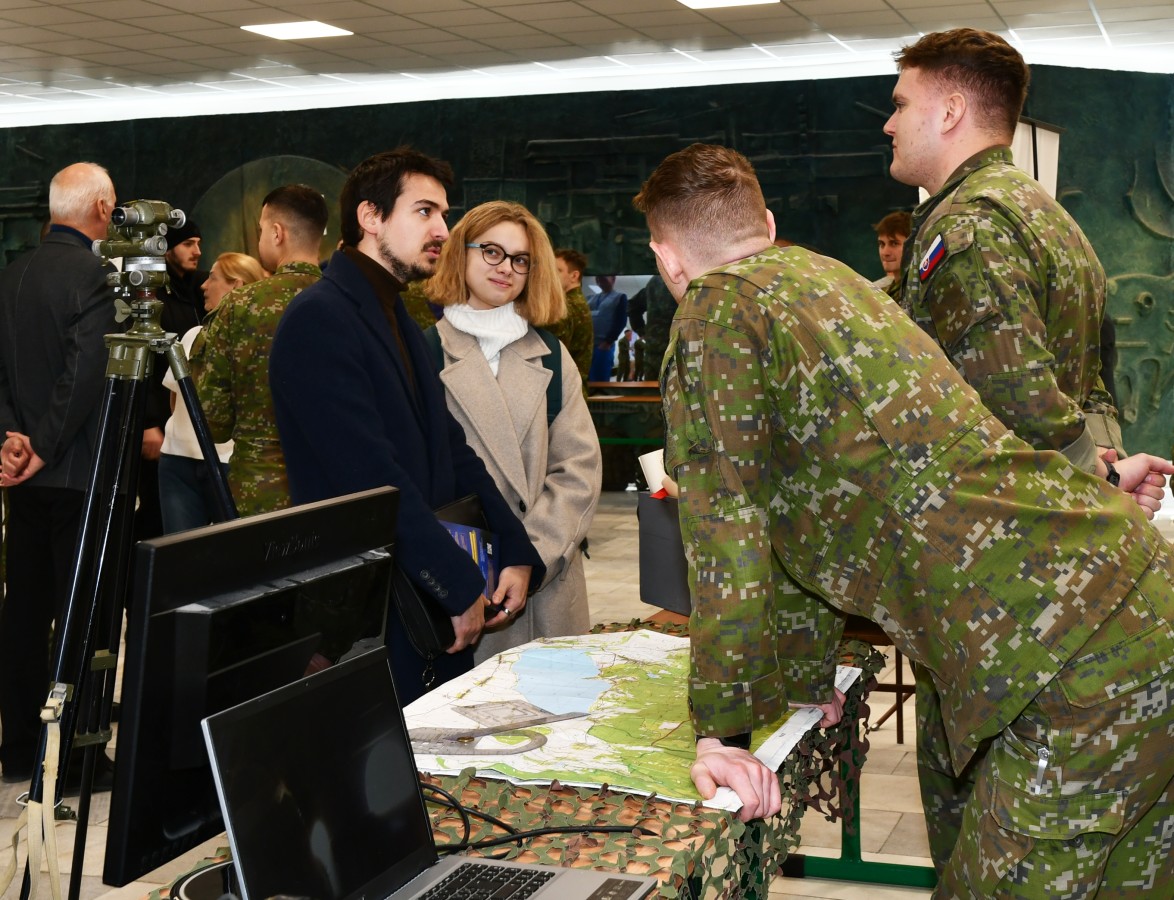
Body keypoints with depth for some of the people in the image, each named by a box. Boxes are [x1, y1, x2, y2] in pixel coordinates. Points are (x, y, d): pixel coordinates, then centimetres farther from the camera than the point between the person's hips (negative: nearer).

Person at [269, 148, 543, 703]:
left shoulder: (400, 321, 18)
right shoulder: (320, 319, -14)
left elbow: (451, 449, 16)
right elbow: (373, 478, -21)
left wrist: (516, 554, 4)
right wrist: (462, 588, -17)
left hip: (428, 610, 9)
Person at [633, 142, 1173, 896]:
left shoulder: (716, 311, -4)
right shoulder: (828, 278, 22)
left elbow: (728, 532, -9)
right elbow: (806, 522, 27)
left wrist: (725, 731, -2)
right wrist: (805, 683, 34)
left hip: (1074, 664, -9)